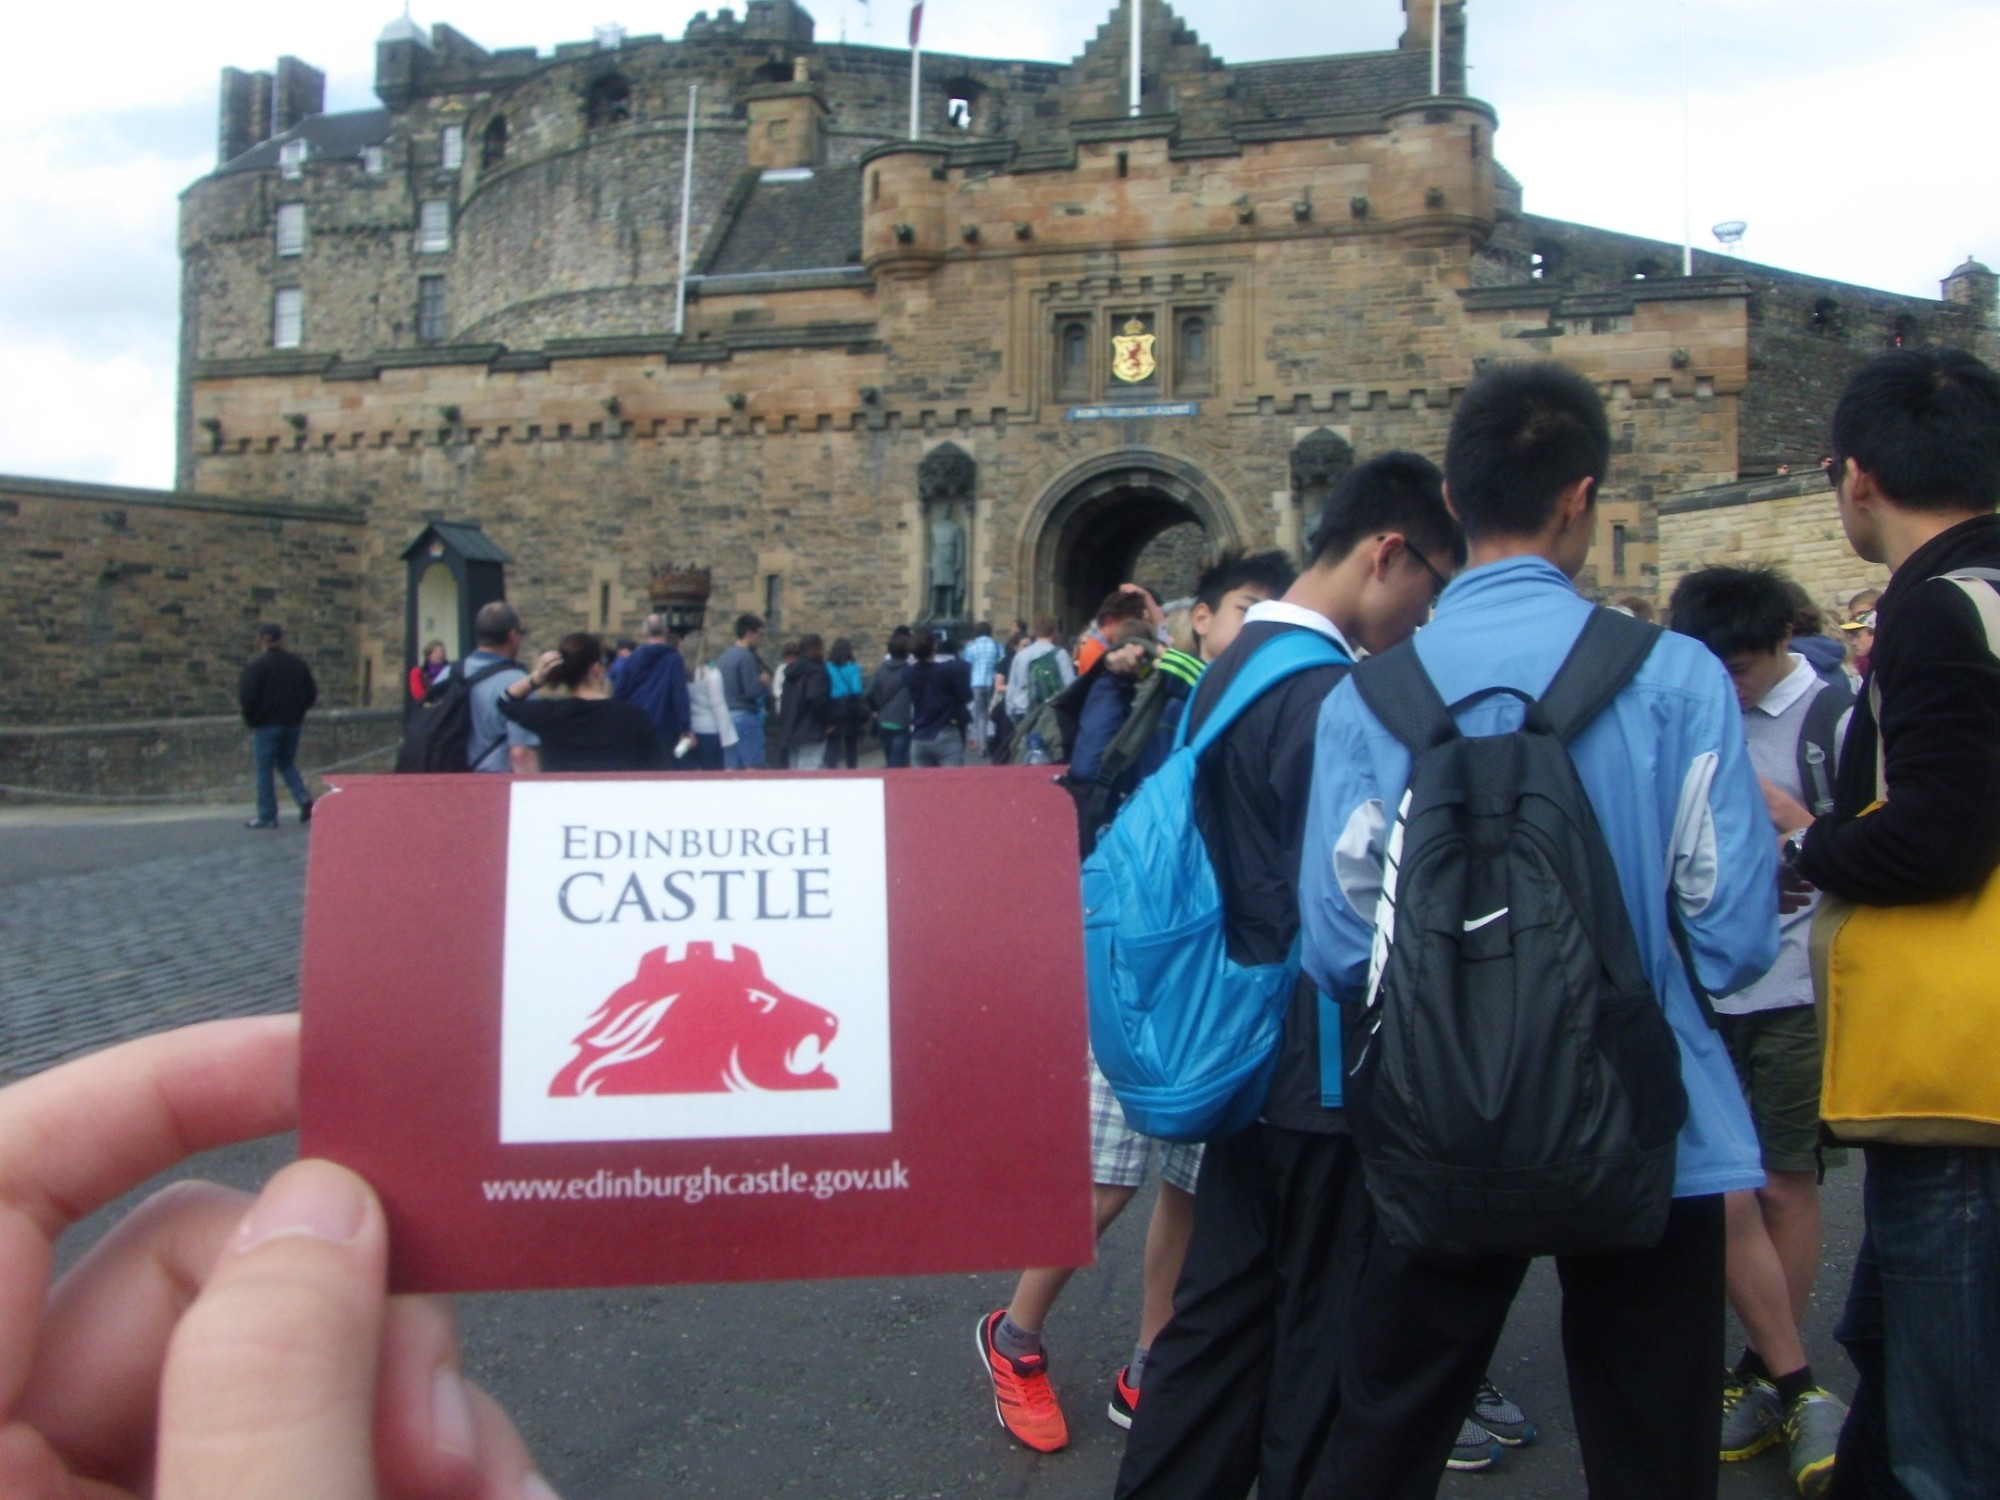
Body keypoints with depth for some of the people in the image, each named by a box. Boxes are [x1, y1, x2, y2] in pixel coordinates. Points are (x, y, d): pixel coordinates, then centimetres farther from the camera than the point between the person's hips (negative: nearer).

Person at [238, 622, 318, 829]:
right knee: (287, 763, 20)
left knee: (264, 769, 3)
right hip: (293, 723, 5)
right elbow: (312, 695, 7)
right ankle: (304, 798, -1)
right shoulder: (298, 664, 5)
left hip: (267, 724, -5)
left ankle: (267, 816, 5)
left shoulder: (257, 666, -12)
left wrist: (250, 719, 2)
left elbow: (247, 697, -16)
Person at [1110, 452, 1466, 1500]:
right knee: (1326, 1334, 6)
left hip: (1253, 1058, 9)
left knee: (1223, 1314, 18)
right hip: (1326, 1069, -9)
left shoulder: (1234, 668, 10)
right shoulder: (1326, 692, -20)